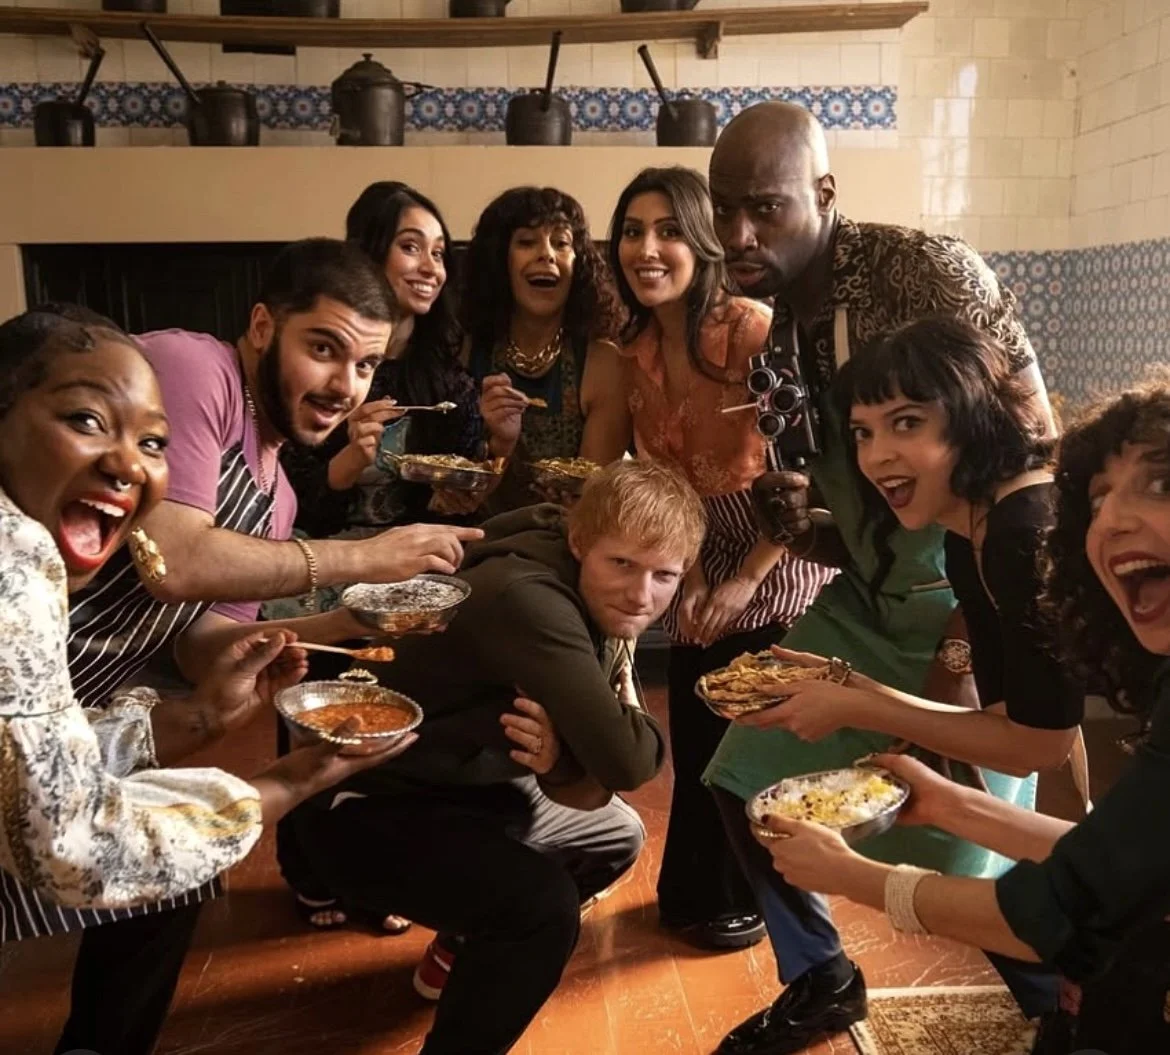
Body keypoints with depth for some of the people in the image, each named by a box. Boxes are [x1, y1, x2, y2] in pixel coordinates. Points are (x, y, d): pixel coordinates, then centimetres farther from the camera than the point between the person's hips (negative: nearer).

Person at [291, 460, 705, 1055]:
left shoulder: (596, 603, -3)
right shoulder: (528, 599, -31)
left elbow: (592, 784, -5)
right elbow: (624, 761, -36)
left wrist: (562, 756, -28)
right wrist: (636, 717, -13)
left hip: (460, 791, 9)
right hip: (363, 809, -9)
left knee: (614, 835, 20)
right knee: (545, 902, -28)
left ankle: (463, 953, 36)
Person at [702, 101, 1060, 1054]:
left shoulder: (928, 270, -19)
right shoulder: (762, 327, 0)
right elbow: (846, 525, 8)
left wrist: (973, 643, -20)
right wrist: (797, 524, -16)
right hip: (867, 600, 7)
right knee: (744, 783, 6)